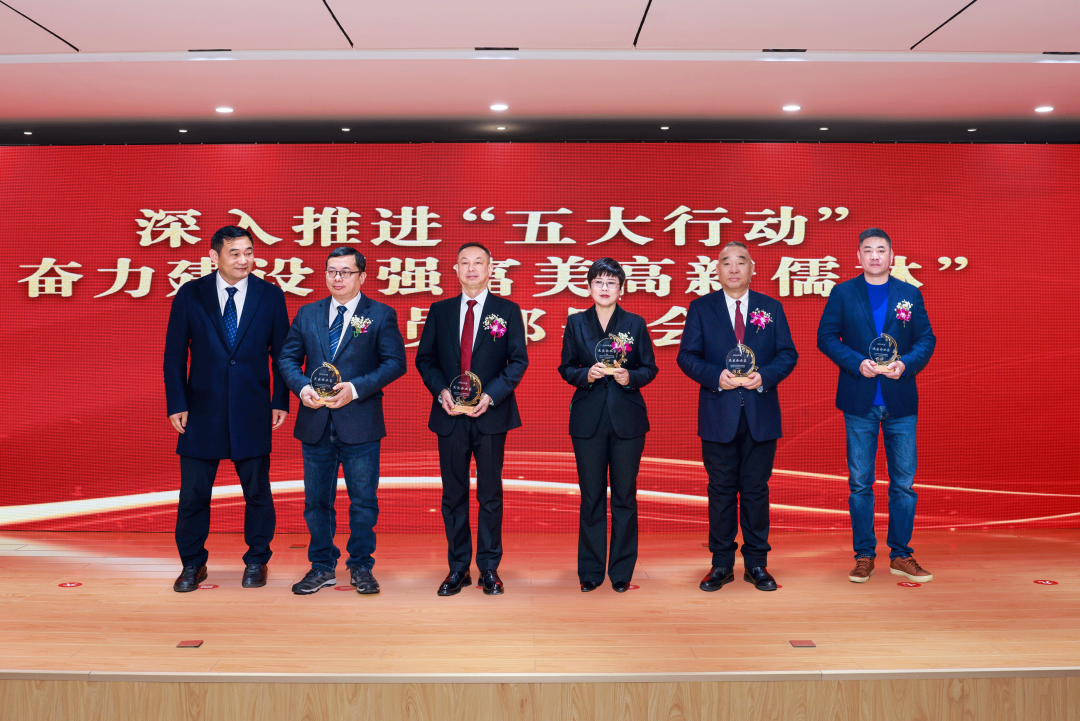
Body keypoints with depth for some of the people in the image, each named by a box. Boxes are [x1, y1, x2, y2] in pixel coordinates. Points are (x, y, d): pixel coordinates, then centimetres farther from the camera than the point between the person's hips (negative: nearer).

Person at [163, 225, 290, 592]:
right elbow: (175, 354, 2)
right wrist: (177, 404, -4)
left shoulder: (270, 295, 1)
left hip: (252, 411, 0)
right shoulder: (190, 295, 0)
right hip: (202, 410, 0)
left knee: (257, 491, 9)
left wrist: (280, 402, -1)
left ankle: (256, 561, 26)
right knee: (193, 493, 6)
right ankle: (192, 565, 23)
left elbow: (282, 352, 3)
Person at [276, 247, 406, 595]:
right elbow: (287, 357, 11)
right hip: (315, 423, 4)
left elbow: (395, 362, -6)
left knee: (363, 500, 4)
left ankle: (361, 567, 19)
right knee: (317, 500, 10)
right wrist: (302, 387, -9)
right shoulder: (307, 314, 11)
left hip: (360, 423, -3)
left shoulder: (381, 315, 0)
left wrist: (355, 389, -17)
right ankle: (322, 567, 24)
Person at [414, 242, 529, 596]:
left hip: (491, 414, -2)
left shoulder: (508, 311, 4)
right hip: (450, 416, 2)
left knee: (490, 494, 6)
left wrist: (490, 395, -14)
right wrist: (441, 391, -9)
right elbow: (424, 358, 8)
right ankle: (458, 568, 18)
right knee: (453, 494, 7)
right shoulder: (439, 311, 10)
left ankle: (489, 568, 16)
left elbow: (518, 360, -1)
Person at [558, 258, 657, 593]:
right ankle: (590, 571, 18)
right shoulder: (576, 323, 6)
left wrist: (630, 377, -14)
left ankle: (622, 571, 17)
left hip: (627, 419, 0)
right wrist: (586, 374, -13)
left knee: (625, 496, 5)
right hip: (588, 419, 0)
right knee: (591, 497, 6)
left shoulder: (635, 323, 4)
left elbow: (650, 368, 6)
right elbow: (565, 368, 7)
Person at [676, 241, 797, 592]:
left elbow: (788, 354, 4)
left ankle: (757, 564, 18)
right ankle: (721, 564, 16)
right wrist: (716, 376, -16)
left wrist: (764, 376, -14)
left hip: (762, 414, 1)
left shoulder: (772, 308, 9)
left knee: (756, 490, 7)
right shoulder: (701, 308, 5)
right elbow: (687, 356, 0)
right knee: (721, 491, 5)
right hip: (718, 415, -1)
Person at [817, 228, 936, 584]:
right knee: (859, 483, 4)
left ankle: (901, 555, 17)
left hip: (901, 401, 1)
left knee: (904, 482, 5)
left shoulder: (910, 294, 8)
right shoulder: (843, 293, 4)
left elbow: (926, 339, 6)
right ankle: (864, 556, 15)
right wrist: (857, 363, -14)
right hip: (859, 400, -1)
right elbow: (826, 336, 0)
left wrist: (906, 364, -13)